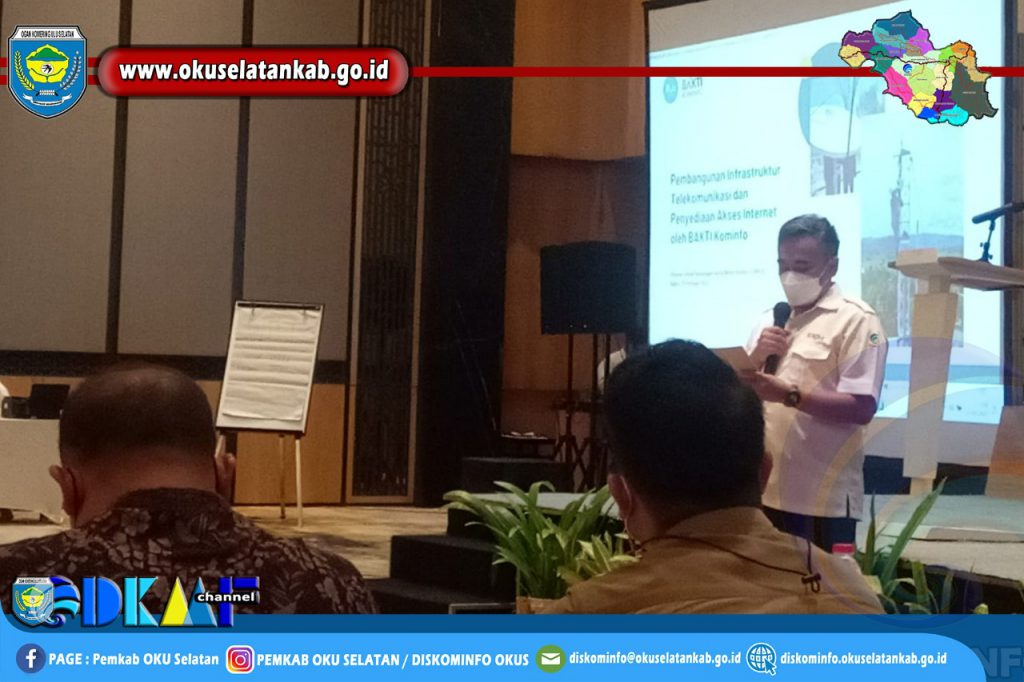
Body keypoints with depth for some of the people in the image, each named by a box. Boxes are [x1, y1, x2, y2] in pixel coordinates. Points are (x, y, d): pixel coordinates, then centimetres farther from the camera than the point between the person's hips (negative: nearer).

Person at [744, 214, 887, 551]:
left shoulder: (855, 320, -6)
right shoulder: (770, 320, 16)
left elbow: (862, 408, -15)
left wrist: (790, 395, -25)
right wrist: (756, 356, -5)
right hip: (765, 491, 7)